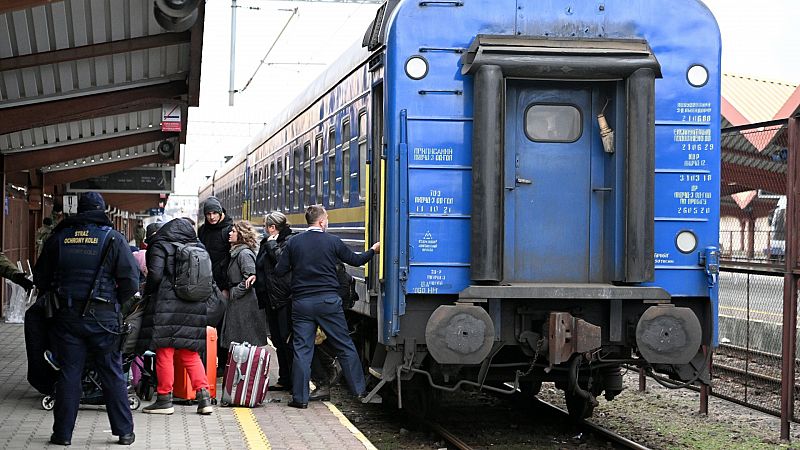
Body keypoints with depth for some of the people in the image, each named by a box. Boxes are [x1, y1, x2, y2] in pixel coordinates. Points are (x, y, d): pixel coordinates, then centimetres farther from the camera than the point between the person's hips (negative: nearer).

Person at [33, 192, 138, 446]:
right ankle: (124, 431, 11)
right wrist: (115, 301, 8)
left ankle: (63, 433, 9)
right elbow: (131, 281, -8)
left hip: (66, 317, 2)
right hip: (102, 318, -2)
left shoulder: (59, 238, 4)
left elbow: (40, 279, 10)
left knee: (68, 373, 7)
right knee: (113, 375, 7)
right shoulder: (112, 239, -3)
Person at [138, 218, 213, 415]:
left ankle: (164, 399, 3)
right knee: (191, 355, 11)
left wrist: (146, 293, 4)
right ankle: (203, 396, 3)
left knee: (164, 353, 0)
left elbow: (155, 275, -12)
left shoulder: (160, 246, -1)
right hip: (193, 309, 5)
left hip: (166, 306, -5)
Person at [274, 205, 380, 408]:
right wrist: (373, 250, 25)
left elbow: (279, 271, 0)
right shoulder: (333, 241, -3)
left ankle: (300, 397, 1)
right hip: (328, 301, -1)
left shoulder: (294, 243, 0)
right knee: (345, 346, 9)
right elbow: (355, 260, 8)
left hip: (301, 302, 1)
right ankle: (359, 390, 15)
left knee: (302, 349, 4)